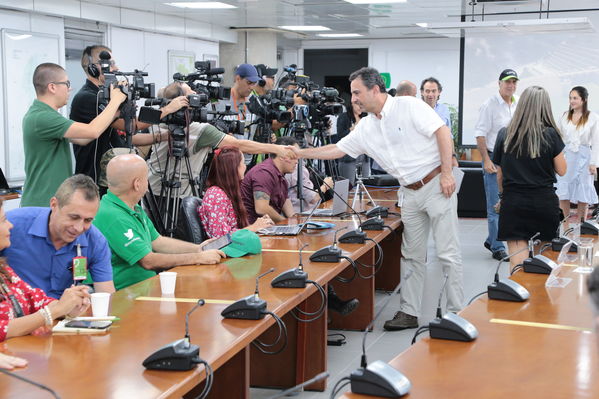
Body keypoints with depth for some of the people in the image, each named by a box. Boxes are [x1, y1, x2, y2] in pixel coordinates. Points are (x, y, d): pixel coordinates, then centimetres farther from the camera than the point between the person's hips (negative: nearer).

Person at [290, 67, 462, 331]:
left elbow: (442, 131, -14)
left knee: (448, 253, -3)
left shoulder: (408, 106, -11)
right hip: (410, 193, 7)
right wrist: (299, 153, 8)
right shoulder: (366, 128, 10)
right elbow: (337, 150, 14)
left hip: (436, 185, -7)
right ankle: (409, 313, 16)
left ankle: (455, 314, 4)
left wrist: (447, 172, -19)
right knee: (412, 256, 10)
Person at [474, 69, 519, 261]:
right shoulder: (490, 105, -7)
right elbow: (480, 134, -9)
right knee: (496, 206, -3)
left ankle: (492, 240, 24)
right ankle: (497, 248, 3)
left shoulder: (519, 106, 10)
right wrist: (486, 160, -14)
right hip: (494, 159, -6)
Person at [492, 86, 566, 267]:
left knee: (517, 260, -3)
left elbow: (499, 173, 7)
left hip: (513, 202, 1)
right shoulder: (550, 135, -6)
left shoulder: (505, 135, 0)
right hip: (544, 201, 0)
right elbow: (561, 170, 3)